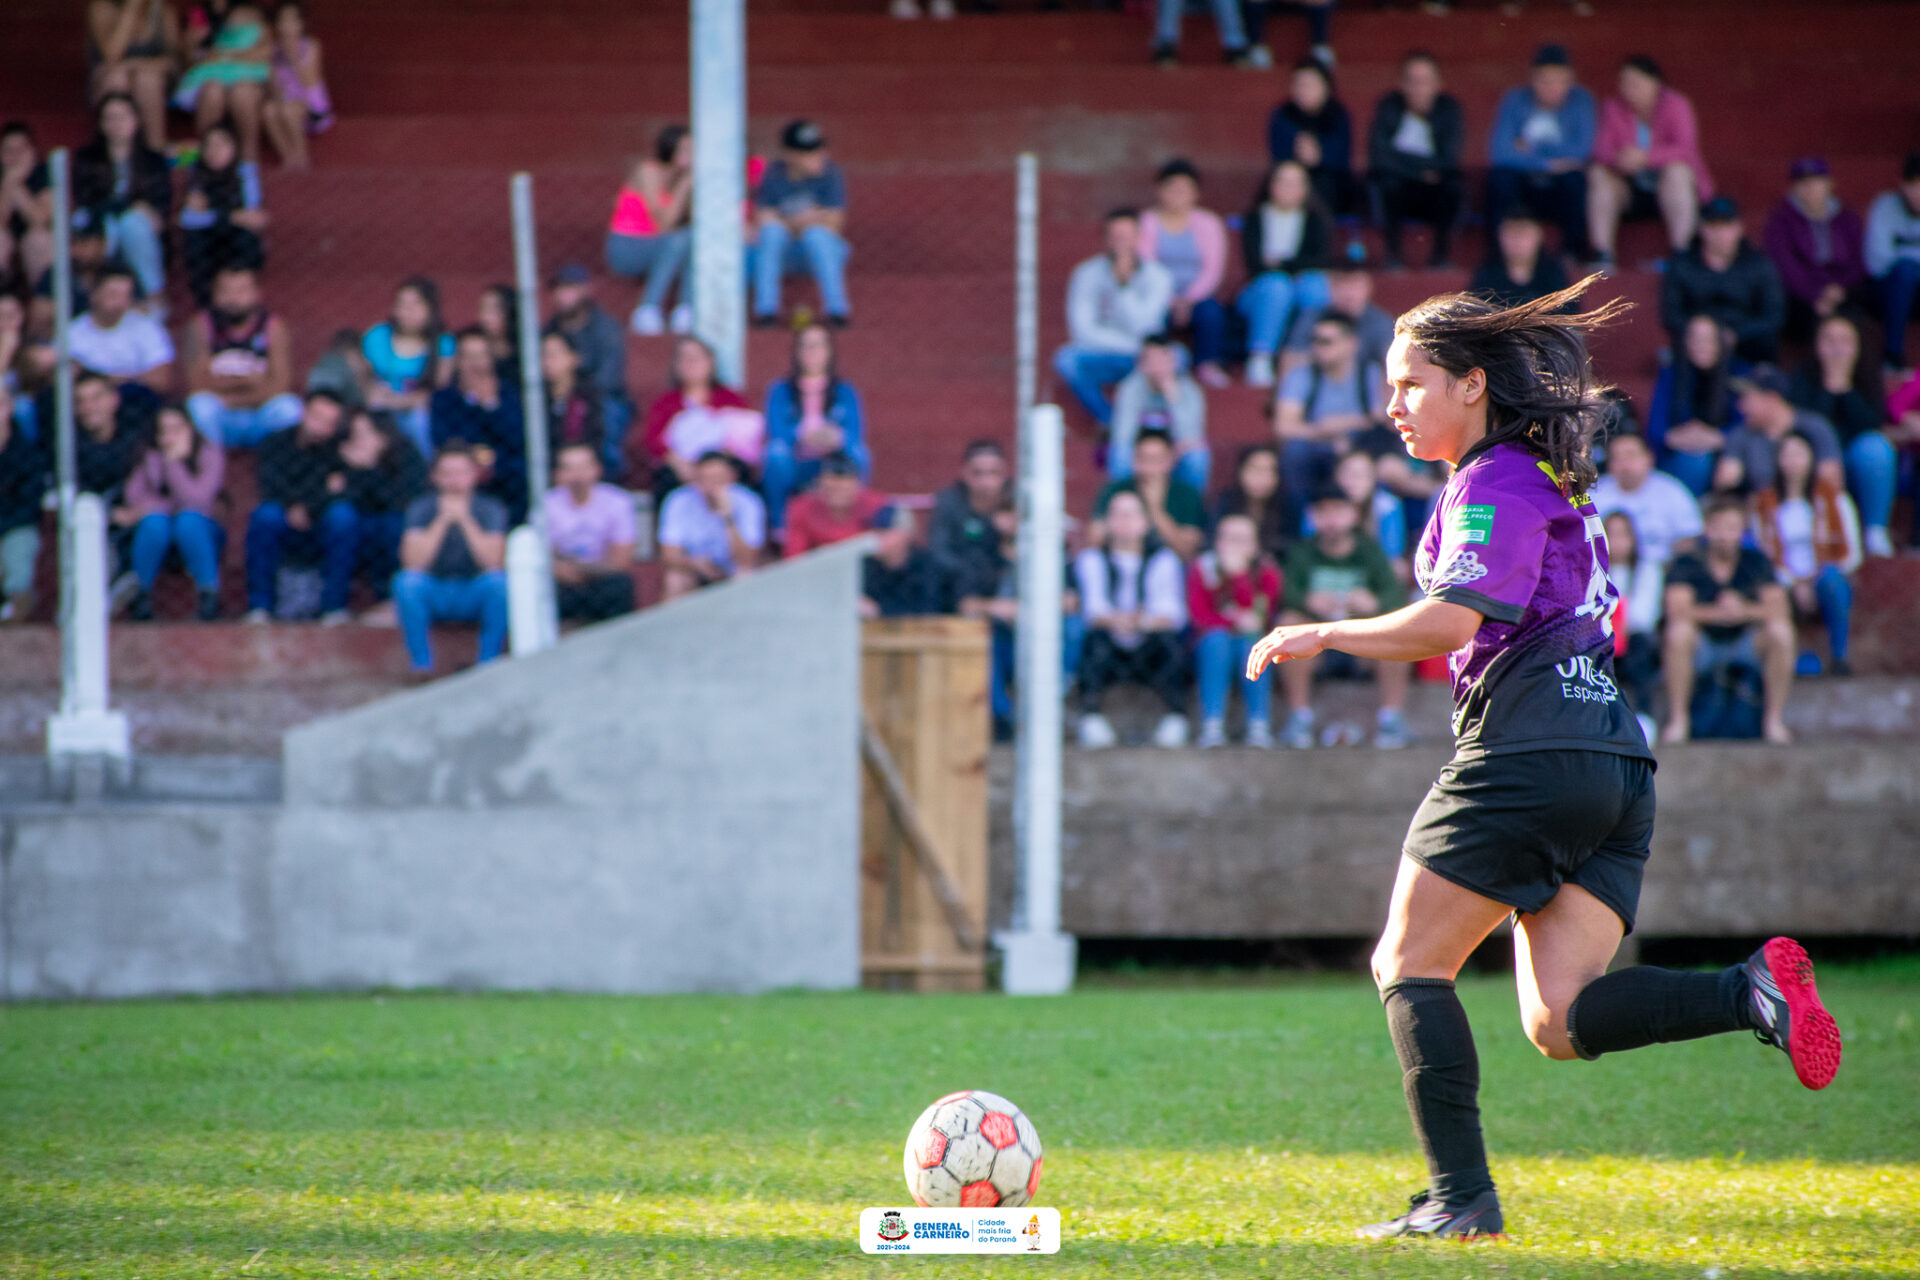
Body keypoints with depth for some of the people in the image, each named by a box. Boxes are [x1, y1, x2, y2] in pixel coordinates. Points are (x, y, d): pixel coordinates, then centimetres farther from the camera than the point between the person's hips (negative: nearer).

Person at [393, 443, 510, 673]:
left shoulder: (490, 510, -6)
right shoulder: (421, 509, -5)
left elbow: (493, 562, -21)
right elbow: (412, 562, -20)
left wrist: (465, 519, -26)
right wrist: (443, 520, -24)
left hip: (475, 596, 0)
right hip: (433, 597, 0)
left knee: (499, 581, -31)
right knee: (407, 581, -31)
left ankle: (488, 661, -17)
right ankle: (421, 663, -19)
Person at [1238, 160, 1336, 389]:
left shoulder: (1317, 220, 10)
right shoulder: (1255, 219, 6)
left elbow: (1323, 259, -5)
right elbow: (1254, 264, -8)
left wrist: (1282, 264, -15)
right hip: (1260, 293, -1)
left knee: (1314, 284, -33)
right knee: (1276, 285, -35)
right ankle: (1259, 361, -44)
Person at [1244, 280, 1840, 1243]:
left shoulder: (1494, 484, -5)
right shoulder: (1555, 479, 24)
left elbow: (1449, 624, -18)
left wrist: (1327, 635, -7)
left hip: (1528, 753, -9)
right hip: (1616, 759, 9)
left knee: (1410, 966, 1)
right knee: (1558, 1024, 1)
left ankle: (1461, 1197, -5)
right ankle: (1753, 991, -16)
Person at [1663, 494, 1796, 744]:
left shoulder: (1756, 562, -3)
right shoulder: (1686, 565, -9)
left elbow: (1780, 609, -15)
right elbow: (1677, 611, -25)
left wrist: (1745, 610, -36)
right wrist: (1717, 613, -42)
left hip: (1746, 645, 2)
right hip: (1702, 645, -2)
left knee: (1780, 631, -27)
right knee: (1680, 631, -34)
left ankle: (1775, 720, -16)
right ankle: (1677, 720, -23)